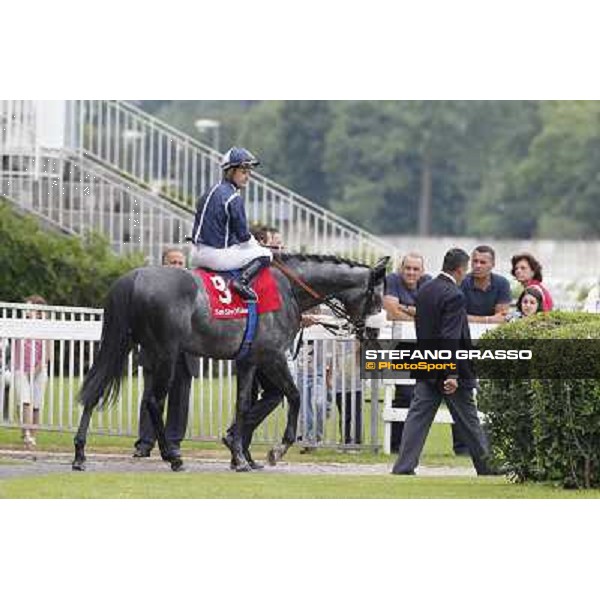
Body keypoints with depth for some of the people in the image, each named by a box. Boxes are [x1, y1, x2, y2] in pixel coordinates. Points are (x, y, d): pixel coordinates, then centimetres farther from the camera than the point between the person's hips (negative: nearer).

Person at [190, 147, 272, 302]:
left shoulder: (210, 193, 12)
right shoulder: (234, 198, -15)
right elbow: (243, 235, -13)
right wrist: (257, 246, 10)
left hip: (197, 254, 8)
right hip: (219, 255, -8)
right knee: (265, 254, 2)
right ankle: (242, 280, -16)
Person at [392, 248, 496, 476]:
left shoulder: (424, 291, 7)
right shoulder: (454, 296, -18)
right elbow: (451, 338, -23)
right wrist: (452, 375, -23)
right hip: (448, 369, -7)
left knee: (418, 415, 2)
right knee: (468, 421, 6)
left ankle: (403, 467, -5)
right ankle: (485, 466, 18)